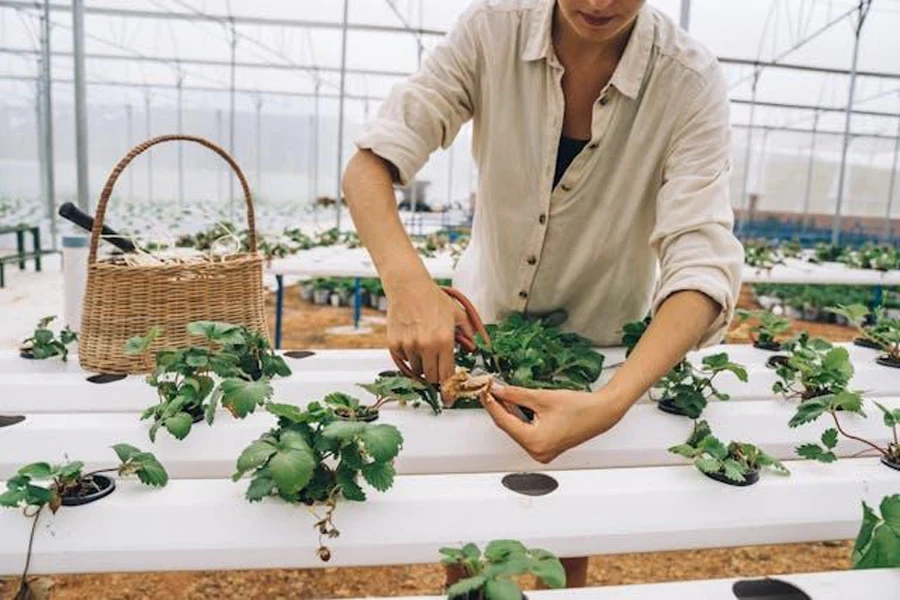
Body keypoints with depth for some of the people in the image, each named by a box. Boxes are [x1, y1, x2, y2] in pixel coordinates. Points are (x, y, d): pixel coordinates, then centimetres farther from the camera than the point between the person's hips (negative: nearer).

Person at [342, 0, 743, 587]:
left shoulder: (691, 82, -22)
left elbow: (702, 265, -29)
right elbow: (370, 163, -22)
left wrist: (609, 404, -46)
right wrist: (408, 281, -42)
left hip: (602, 349, 0)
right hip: (479, 321, 1)